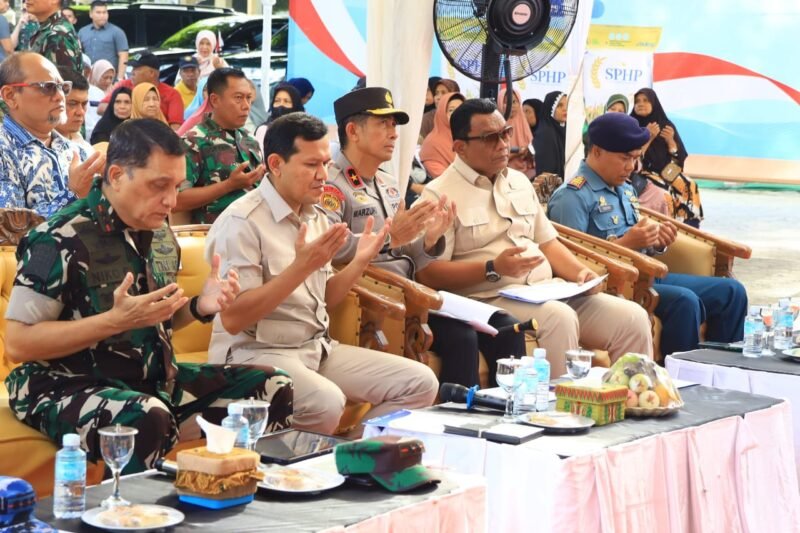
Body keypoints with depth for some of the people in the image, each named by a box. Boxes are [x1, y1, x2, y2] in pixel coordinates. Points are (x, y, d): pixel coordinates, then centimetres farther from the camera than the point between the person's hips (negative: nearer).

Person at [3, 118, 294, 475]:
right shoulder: (61, 240, -16)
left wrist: (200, 307, -1)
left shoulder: (160, 235, 7)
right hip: (67, 386, -8)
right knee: (147, 418, -39)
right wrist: (116, 320, -26)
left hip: (152, 379, 8)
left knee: (273, 387, 3)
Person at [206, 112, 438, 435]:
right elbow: (233, 319, -19)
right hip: (256, 353, -8)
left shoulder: (315, 216, 12)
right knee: (325, 402, -37)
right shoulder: (241, 223, -13)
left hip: (317, 347, 8)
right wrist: (301, 267, -24)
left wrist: (359, 262, 2)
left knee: (420, 383, -3)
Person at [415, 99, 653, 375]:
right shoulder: (440, 195, -3)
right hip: (491, 300, -7)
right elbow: (427, 272, -11)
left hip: (547, 291, 7)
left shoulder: (519, 182, 21)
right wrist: (493, 269, -19)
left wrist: (580, 272, 3)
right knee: (560, 318, -35)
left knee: (632, 317, -11)